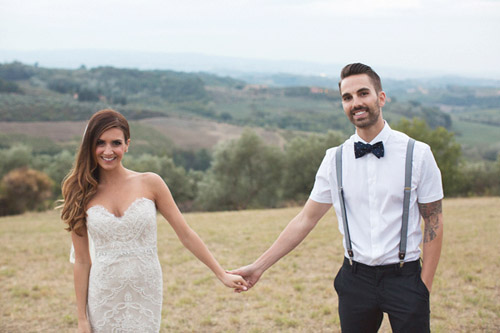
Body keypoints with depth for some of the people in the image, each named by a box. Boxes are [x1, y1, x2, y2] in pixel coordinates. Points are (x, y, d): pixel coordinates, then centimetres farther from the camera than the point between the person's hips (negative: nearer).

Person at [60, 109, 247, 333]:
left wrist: (221, 274, 4)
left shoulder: (150, 184, -2)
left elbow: (186, 234, 3)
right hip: (103, 300, 0)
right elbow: (82, 261, 2)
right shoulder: (82, 196, 0)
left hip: (145, 297, 0)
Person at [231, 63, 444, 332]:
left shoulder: (417, 154, -4)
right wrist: (259, 267, 1)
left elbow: (434, 223, -1)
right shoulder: (335, 160, 2)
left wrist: (424, 286, -7)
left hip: (404, 278, -2)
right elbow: (306, 219, 5)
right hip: (356, 279, 2)